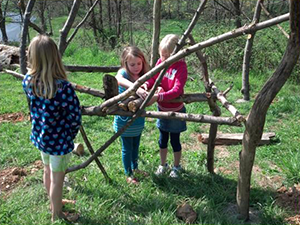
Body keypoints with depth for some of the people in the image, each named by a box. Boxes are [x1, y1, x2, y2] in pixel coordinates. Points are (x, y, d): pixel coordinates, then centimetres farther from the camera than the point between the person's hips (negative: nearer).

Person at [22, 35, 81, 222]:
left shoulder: (28, 81, -11)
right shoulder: (63, 87, -28)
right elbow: (75, 118, -20)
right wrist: (71, 134, -2)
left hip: (40, 136, 6)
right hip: (59, 140, -6)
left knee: (48, 171, 26)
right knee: (57, 178, 12)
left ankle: (55, 203, 50)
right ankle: (57, 216, 33)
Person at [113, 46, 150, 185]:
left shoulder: (143, 76, -3)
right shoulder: (123, 73, -19)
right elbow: (119, 79, -45)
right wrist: (136, 88, -60)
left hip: (138, 118, 5)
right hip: (124, 119, -5)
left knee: (136, 145, 22)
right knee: (127, 148, 9)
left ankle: (135, 168, 43)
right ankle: (128, 174, 27)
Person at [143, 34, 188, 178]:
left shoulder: (181, 67, -23)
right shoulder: (160, 62, -7)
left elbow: (177, 90, -31)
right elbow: (153, 78, -5)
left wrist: (157, 97, -41)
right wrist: (146, 84, -28)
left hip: (175, 110, -5)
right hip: (162, 109, 5)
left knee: (175, 140, 12)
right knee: (163, 139, 20)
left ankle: (176, 167, 35)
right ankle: (163, 165, 40)